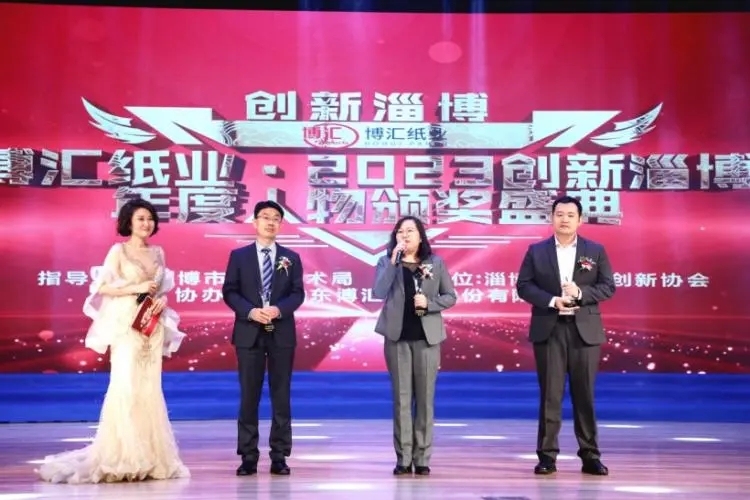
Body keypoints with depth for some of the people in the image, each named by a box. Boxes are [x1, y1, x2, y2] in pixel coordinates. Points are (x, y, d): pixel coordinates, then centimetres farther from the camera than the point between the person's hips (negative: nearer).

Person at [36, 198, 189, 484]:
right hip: (126, 325, -5)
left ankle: (150, 456, 10)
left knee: (150, 389, 5)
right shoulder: (118, 251, -2)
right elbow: (103, 287, -7)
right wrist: (135, 288, -15)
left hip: (153, 325, 5)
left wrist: (163, 299, -2)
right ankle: (120, 457, -5)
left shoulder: (158, 252, 12)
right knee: (125, 387, -11)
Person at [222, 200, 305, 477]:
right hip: (249, 332, -1)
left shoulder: (291, 258, 10)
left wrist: (279, 309, -16)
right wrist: (250, 311, -15)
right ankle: (248, 456, 7)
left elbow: (298, 293, 2)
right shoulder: (239, 256, 7)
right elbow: (229, 291, 1)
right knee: (249, 395, 1)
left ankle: (279, 456, 9)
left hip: (282, 333, 1)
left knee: (281, 395, 3)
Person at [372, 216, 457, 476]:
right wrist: (393, 260, -17)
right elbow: (378, 293, -13)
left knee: (425, 398, 2)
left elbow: (450, 296, 6)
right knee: (401, 398, 1)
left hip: (426, 336, 0)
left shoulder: (436, 263, 5)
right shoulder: (386, 262, 4)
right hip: (397, 336, 0)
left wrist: (429, 303, -12)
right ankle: (403, 459, 6)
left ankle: (422, 458, 8)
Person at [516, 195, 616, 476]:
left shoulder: (596, 251, 8)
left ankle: (590, 456, 12)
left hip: (584, 330, 1)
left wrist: (580, 293, -15)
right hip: (548, 330, 0)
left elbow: (608, 287, 2)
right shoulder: (536, 251, 7)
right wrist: (552, 301, -14)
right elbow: (523, 285, 1)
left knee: (584, 394, 5)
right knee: (550, 394, 1)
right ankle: (547, 455, 7)